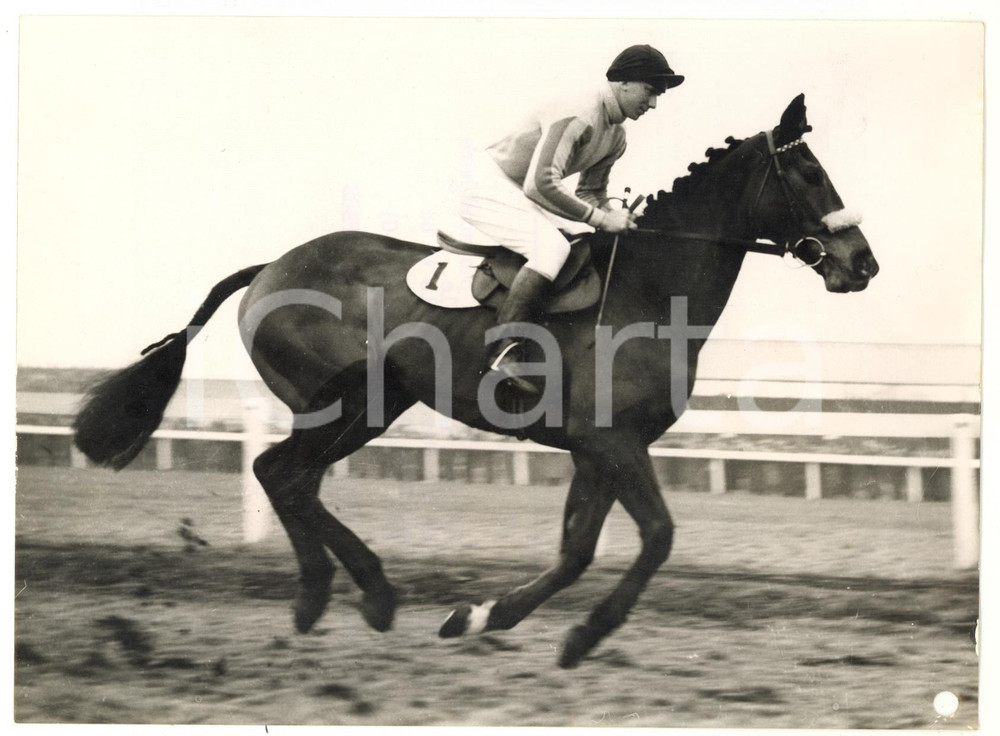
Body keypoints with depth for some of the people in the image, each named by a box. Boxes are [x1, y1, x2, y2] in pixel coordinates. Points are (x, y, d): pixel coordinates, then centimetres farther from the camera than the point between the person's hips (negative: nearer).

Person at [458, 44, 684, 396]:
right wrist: (601, 218, -27)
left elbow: (590, 194, 16)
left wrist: (616, 217, -5)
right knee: (552, 246, -30)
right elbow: (541, 184, -33)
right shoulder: (579, 117, -25)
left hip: (522, 195, 10)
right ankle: (507, 352, -34)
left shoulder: (616, 138, 6)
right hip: (490, 188, -10)